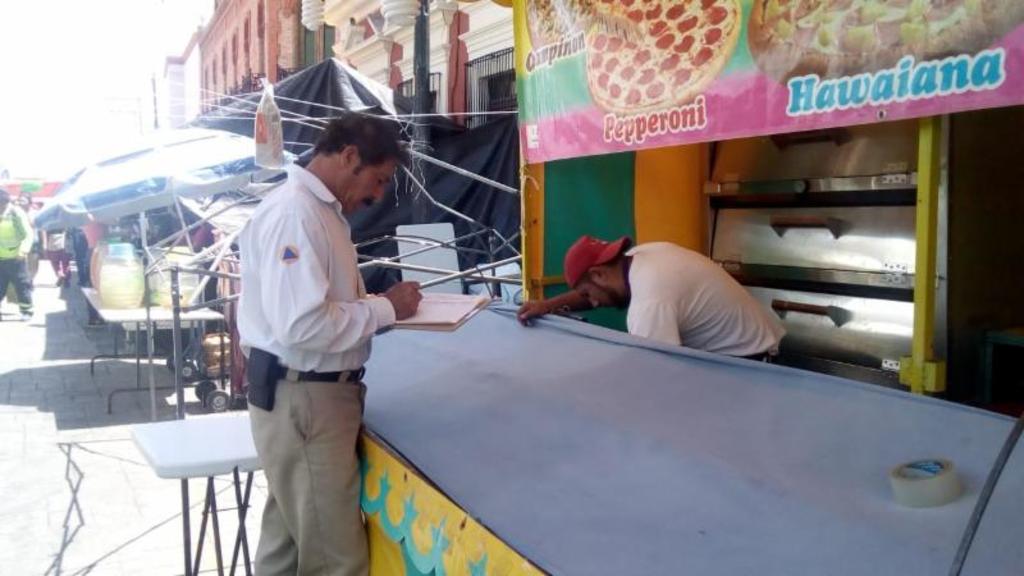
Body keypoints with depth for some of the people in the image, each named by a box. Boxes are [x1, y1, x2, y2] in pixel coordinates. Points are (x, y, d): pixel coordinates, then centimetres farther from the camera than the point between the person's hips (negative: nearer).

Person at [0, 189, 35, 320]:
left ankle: (26, 311, 12)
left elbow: (29, 234, -14)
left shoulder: (17, 213, -11)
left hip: (16, 257, -4)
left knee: (22, 284, 2)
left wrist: (24, 249, -30)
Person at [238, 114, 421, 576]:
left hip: (316, 392, 10)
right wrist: (385, 309, -16)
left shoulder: (322, 209, 13)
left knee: (291, 537, 22)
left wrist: (380, 306, 5)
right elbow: (301, 325, -28)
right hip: (301, 398, -10)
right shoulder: (294, 213, -20)